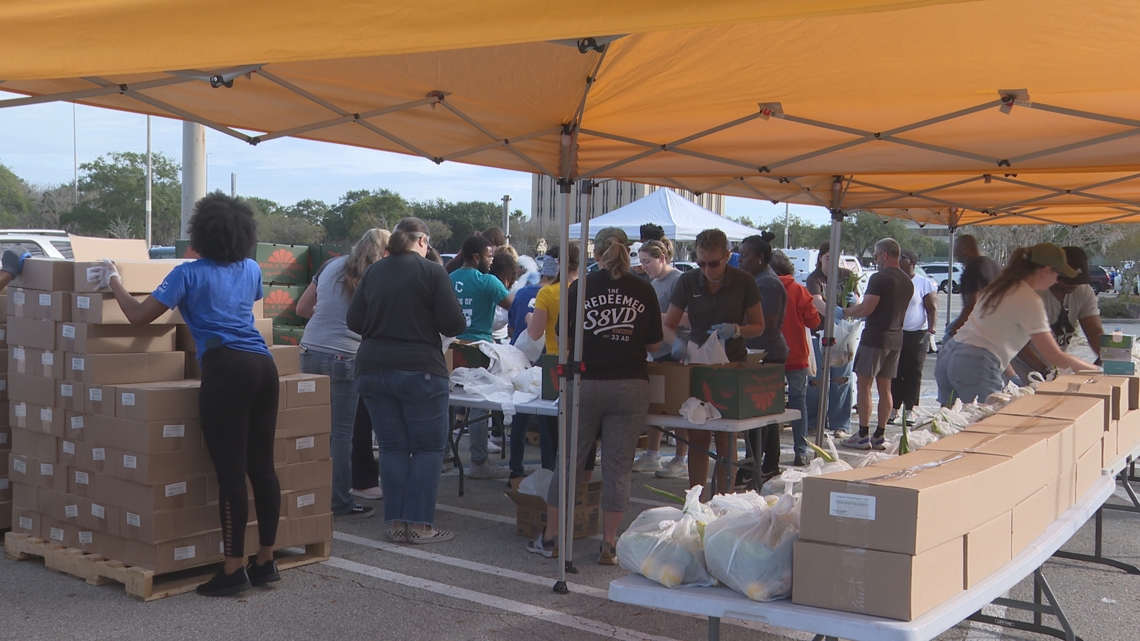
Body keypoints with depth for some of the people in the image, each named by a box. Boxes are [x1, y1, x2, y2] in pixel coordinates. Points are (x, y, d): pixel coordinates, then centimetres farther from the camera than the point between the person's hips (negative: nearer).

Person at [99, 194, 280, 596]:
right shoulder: (252, 270, 18)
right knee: (262, 467, 9)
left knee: (231, 473, -3)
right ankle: (266, 562, 15)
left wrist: (113, 281, 21)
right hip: (263, 366, 6)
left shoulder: (190, 273, 3)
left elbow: (139, 316, 5)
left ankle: (234, 570, 2)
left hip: (226, 370, -6)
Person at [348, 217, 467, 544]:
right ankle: (420, 524, 3)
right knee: (428, 447, 5)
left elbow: (353, 321, 10)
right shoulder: (433, 272, -5)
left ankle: (396, 523, 11)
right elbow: (453, 324, -8)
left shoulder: (373, 272, 8)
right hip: (419, 370, -5)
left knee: (392, 447, 10)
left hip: (372, 369, 5)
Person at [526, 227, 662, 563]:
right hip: (631, 386, 1)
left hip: (586, 383, 0)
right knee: (618, 467, 6)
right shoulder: (643, 290, 0)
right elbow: (654, 344, 5)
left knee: (569, 461, 10)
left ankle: (550, 538, 18)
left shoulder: (582, 287, -2)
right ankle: (609, 545, 9)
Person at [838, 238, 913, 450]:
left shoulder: (880, 278, -14)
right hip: (895, 338, 8)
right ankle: (880, 435, 13)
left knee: (864, 385, -1)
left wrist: (844, 312, -2)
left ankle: (863, 435, -2)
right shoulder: (907, 282, 12)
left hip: (875, 337, -8)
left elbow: (866, 309, -19)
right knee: (885, 387, 11)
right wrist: (857, 306, 29)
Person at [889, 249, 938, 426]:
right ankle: (894, 408, 10)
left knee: (913, 374, 0)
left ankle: (909, 409, 5)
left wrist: (930, 330, -13)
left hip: (916, 335, -4)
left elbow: (932, 309, -2)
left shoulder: (925, 283, -2)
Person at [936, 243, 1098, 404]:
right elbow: (1054, 357, -7)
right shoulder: (1029, 301, -8)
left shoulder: (1002, 285, 17)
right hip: (975, 367, -8)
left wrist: (1010, 375, 20)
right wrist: (1094, 369, 6)